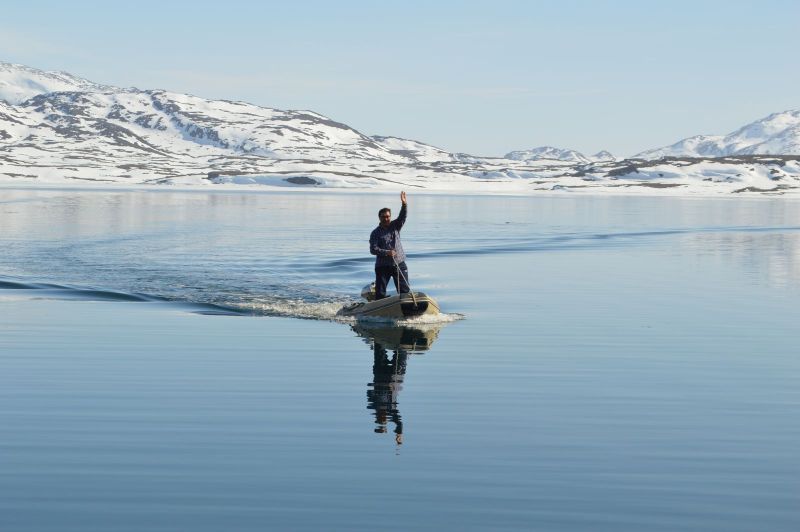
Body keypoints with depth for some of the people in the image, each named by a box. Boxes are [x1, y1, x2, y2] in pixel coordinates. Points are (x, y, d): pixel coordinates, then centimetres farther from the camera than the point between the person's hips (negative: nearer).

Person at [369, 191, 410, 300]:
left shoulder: (395, 226, 10)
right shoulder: (376, 233, 0)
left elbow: (402, 217, -7)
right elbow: (373, 249, -10)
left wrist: (404, 204, -23)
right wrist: (386, 252, -22)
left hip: (399, 264, 2)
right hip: (383, 266, -2)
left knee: (404, 290, 1)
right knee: (380, 293, -4)